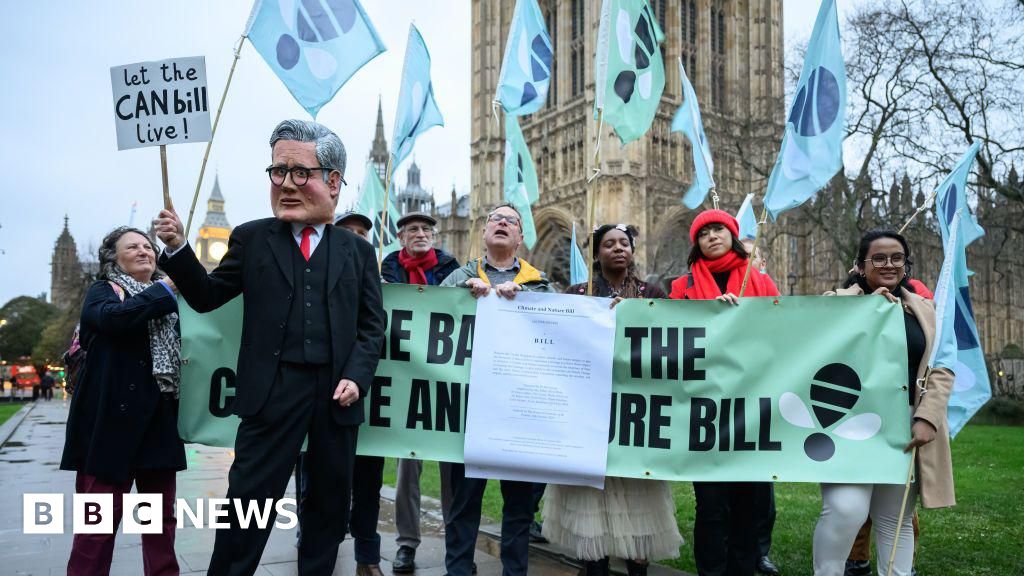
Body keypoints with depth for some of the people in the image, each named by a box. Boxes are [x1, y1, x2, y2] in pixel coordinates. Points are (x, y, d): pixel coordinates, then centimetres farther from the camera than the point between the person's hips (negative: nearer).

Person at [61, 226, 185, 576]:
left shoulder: (165, 298, 20)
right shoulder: (102, 291, 4)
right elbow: (114, 317, -20)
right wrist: (167, 288, -16)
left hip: (158, 420, 5)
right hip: (114, 418, -5)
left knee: (161, 513, 9)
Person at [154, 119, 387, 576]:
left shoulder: (358, 251, 8)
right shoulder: (251, 239, 5)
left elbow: (372, 325, 6)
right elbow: (205, 297, 8)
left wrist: (356, 377, -8)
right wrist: (178, 249, -7)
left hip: (337, 392, 2)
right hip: (274, 389, -2)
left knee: (329, 501, 14)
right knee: (248, 501, 1)